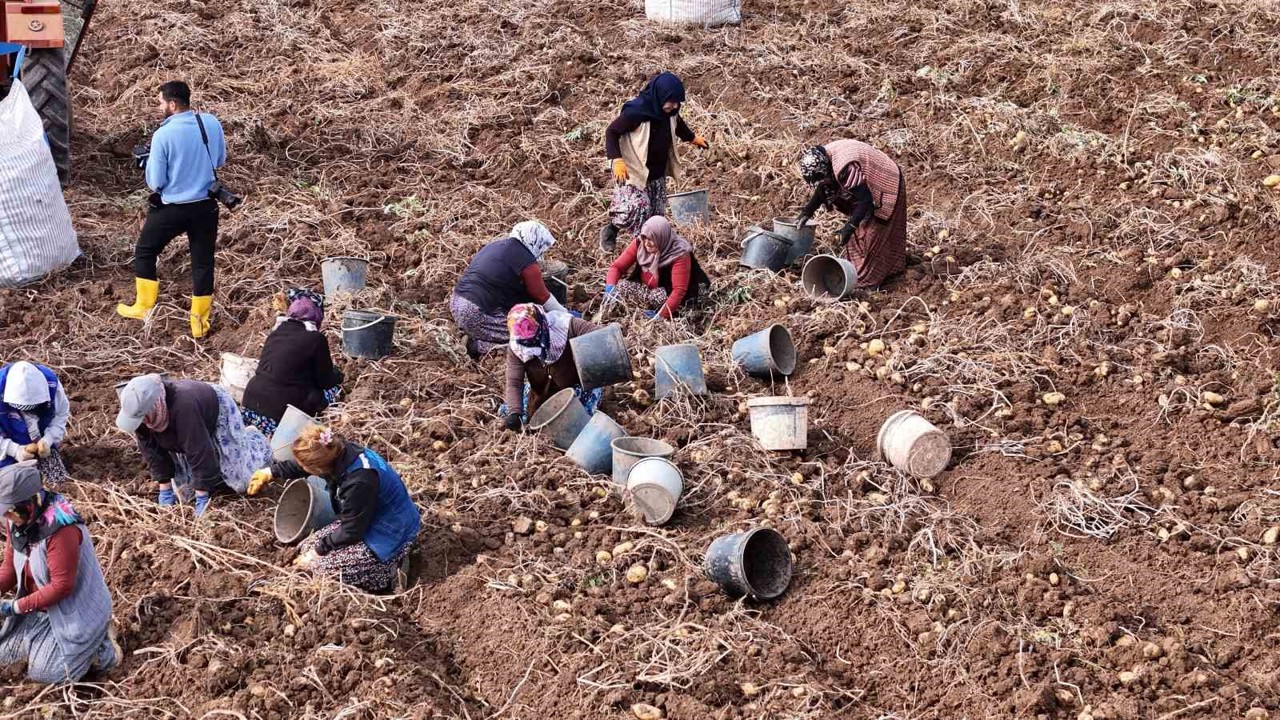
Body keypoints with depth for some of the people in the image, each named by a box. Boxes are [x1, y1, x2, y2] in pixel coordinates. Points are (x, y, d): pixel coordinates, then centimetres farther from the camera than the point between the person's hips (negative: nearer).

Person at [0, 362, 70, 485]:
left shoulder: (51, 383, -25)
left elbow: (61, 414, -8)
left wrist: (48, 440, -24)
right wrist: (15, 450, -34)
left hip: (42, 443, 2)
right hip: (10, 447, -2)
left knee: (57, 480, -3)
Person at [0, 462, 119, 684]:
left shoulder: (61, 529, -32)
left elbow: (62, 586, -28)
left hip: (77, 611, -8)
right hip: (40, 607, 9)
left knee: (43, 672, -7)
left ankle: (101, 647, 13)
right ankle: (88, 641, 22)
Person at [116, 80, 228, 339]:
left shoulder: (163, 135, -19)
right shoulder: (211, 123, -6)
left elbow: (155, 183, -13)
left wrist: (149, 162, 5)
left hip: (172, 208, -4)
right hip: (206, 206, 4)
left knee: (144, 252, 19)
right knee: (203, 262, 12)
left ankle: (143, 306, 26)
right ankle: (200, 322, 18)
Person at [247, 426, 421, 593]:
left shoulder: (359, 481, -35)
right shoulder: (337, 453, -11)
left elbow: (351, 532, -22)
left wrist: (319, 549, -10)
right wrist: (271, 472, 20)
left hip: (389, 538, -9)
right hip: (365, 521, 9)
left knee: (317, 564, -13)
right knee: (307, 548, 6)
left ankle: (387, 573, -3)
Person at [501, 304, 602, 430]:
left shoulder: (566, 326, -31)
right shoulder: (515, 348, -22)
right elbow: (514, 383, -21)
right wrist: (514, 413, -37)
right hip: (541, 395, 3)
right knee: (506, 411, 2)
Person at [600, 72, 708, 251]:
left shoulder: (669, 112, -6)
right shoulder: (636, 111, -26)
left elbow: (677, 124, 20)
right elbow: (611, 132, -18)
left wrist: (693, 137, 35)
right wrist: (616, 160, -28)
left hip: (658, 174, 7)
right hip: (634, 172, -7)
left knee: (657, 217, 9)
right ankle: (610, 231, 15)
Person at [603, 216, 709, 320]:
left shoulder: (679, 254, -28)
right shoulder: (639, 244, -14)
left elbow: (679, 290, -32)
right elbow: (617, 266, -10)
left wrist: (661, 315, -41)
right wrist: (610, 287, -30)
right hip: (645, 288, 5)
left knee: (659, 296, -38)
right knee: (621, 285, -24)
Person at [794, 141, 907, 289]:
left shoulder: (847, 167, -38)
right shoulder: (824, 159, -11)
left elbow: (864, 200, -35)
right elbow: (822, 189, 5)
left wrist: (849, 227, -33)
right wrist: (806, 213, -3)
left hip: (886, 187, -9)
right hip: (866, 187, 9)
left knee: (871, 234, -5)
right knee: (858, 232, 12)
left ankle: (867, 279, 2)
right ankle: (854, 271, 22)